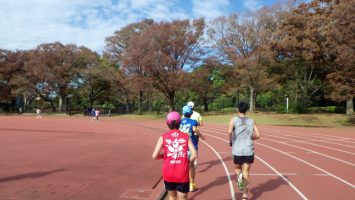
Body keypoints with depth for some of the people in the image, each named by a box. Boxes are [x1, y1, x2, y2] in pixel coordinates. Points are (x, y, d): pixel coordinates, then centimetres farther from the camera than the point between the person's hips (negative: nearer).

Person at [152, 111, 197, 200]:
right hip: (182, 174, -1)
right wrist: (187, 161, 8)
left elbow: (154, 156, -8)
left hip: (168, 174, 1)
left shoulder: (163, 137, -3)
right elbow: (194, 155, -10)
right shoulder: (186, 137, -1)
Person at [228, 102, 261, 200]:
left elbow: (230, 131, -18)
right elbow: (258, 135, 3)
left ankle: (239, 176, -10)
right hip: (249, 150, 2)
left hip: (238, 150, -2)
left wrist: (230, 141, -1)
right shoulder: (251, 121, 7)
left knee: (237, 168, 22)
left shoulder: (234, 119, -1)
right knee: (246, 173, 10)